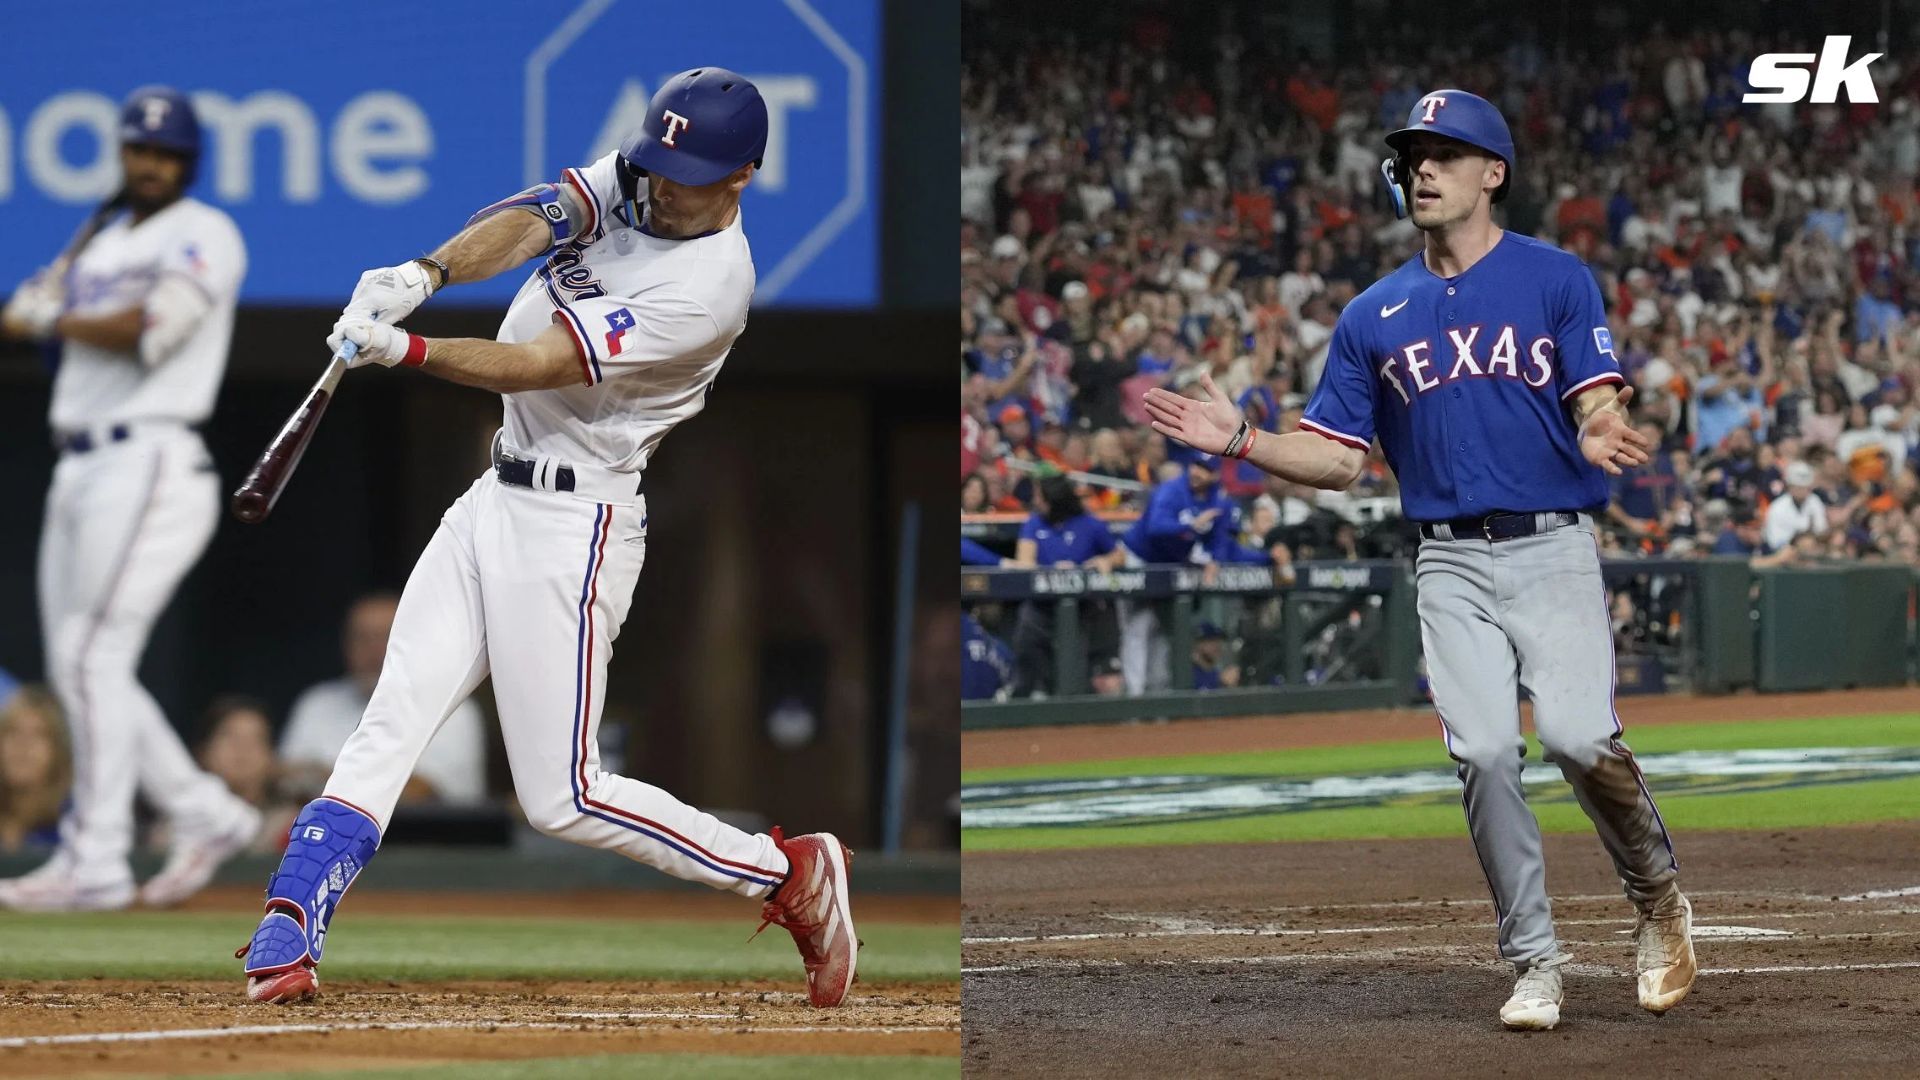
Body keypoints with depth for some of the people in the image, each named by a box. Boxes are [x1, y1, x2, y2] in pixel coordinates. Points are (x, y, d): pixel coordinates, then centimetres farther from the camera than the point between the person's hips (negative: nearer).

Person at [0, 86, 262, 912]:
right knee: (75, 667, 8)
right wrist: (68, 318, -9)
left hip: (150, 463, -9)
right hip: (80, 468, 9)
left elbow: (152, 326, -18)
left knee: (93, 657, -13)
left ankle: (95, 863, -11)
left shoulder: (203, 235, -4)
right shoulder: (100, 236, 21)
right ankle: (207, 814, 16)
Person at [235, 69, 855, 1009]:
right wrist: (425, 274, -33)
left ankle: (788, 872, 10)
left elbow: (537, 366, -25)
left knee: (561, 797, -5)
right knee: (391, 721, -3)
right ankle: (283, 948, -10)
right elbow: (525, 223, -14)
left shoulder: (709, 287, -20)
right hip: (493, 502, 8)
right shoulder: (626, 182, 4)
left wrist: (406, 350, -33)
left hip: (570, 525, -8)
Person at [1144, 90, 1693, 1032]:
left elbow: (1598, 405, -5)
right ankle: (1534, 963, 2)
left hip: (1553, 550, -3)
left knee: (1578, 735, -20)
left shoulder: (1556, 281, 3)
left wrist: (1602, 437, -29)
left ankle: (1658, 898, 5)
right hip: (1451, 565, 3)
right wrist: (1240, 441, -4)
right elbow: (1338, 459, 12)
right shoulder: (1374, 316, 12)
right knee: (1484, 753, -9)